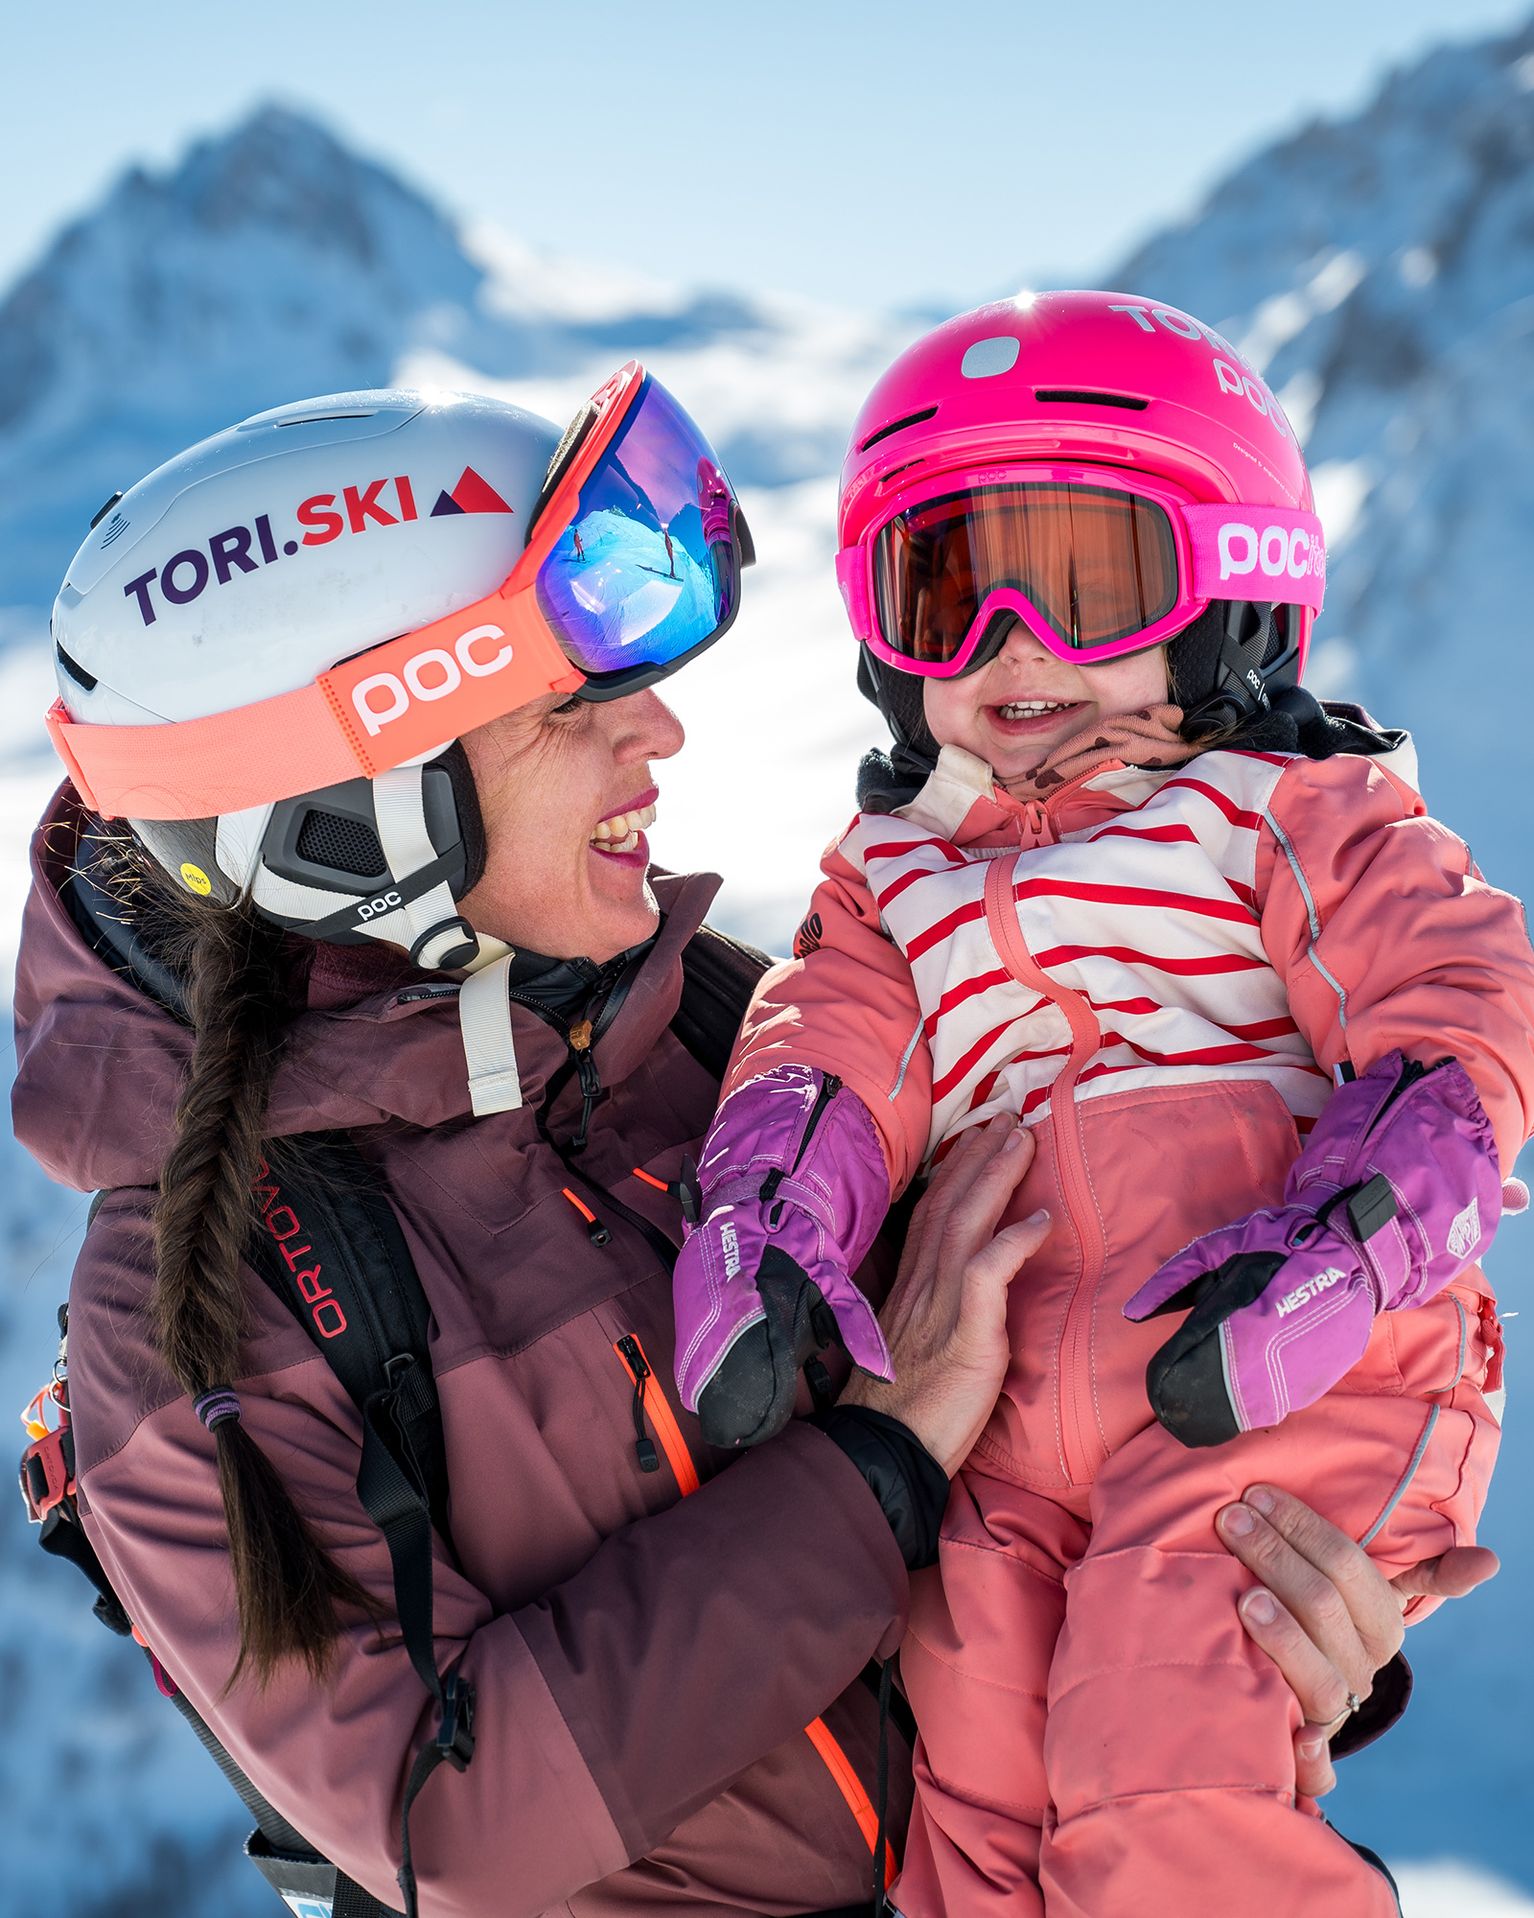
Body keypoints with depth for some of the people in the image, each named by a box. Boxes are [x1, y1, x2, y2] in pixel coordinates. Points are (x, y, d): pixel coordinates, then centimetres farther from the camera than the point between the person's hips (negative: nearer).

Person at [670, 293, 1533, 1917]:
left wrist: (1334, 1253, -19)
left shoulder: (1291, 817, 8)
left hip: (1271, 1392, -4)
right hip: (999, 1410, 5)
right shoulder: (896, 876, 21)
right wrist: (764, 1231, -15)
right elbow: (832, 1051, 6)